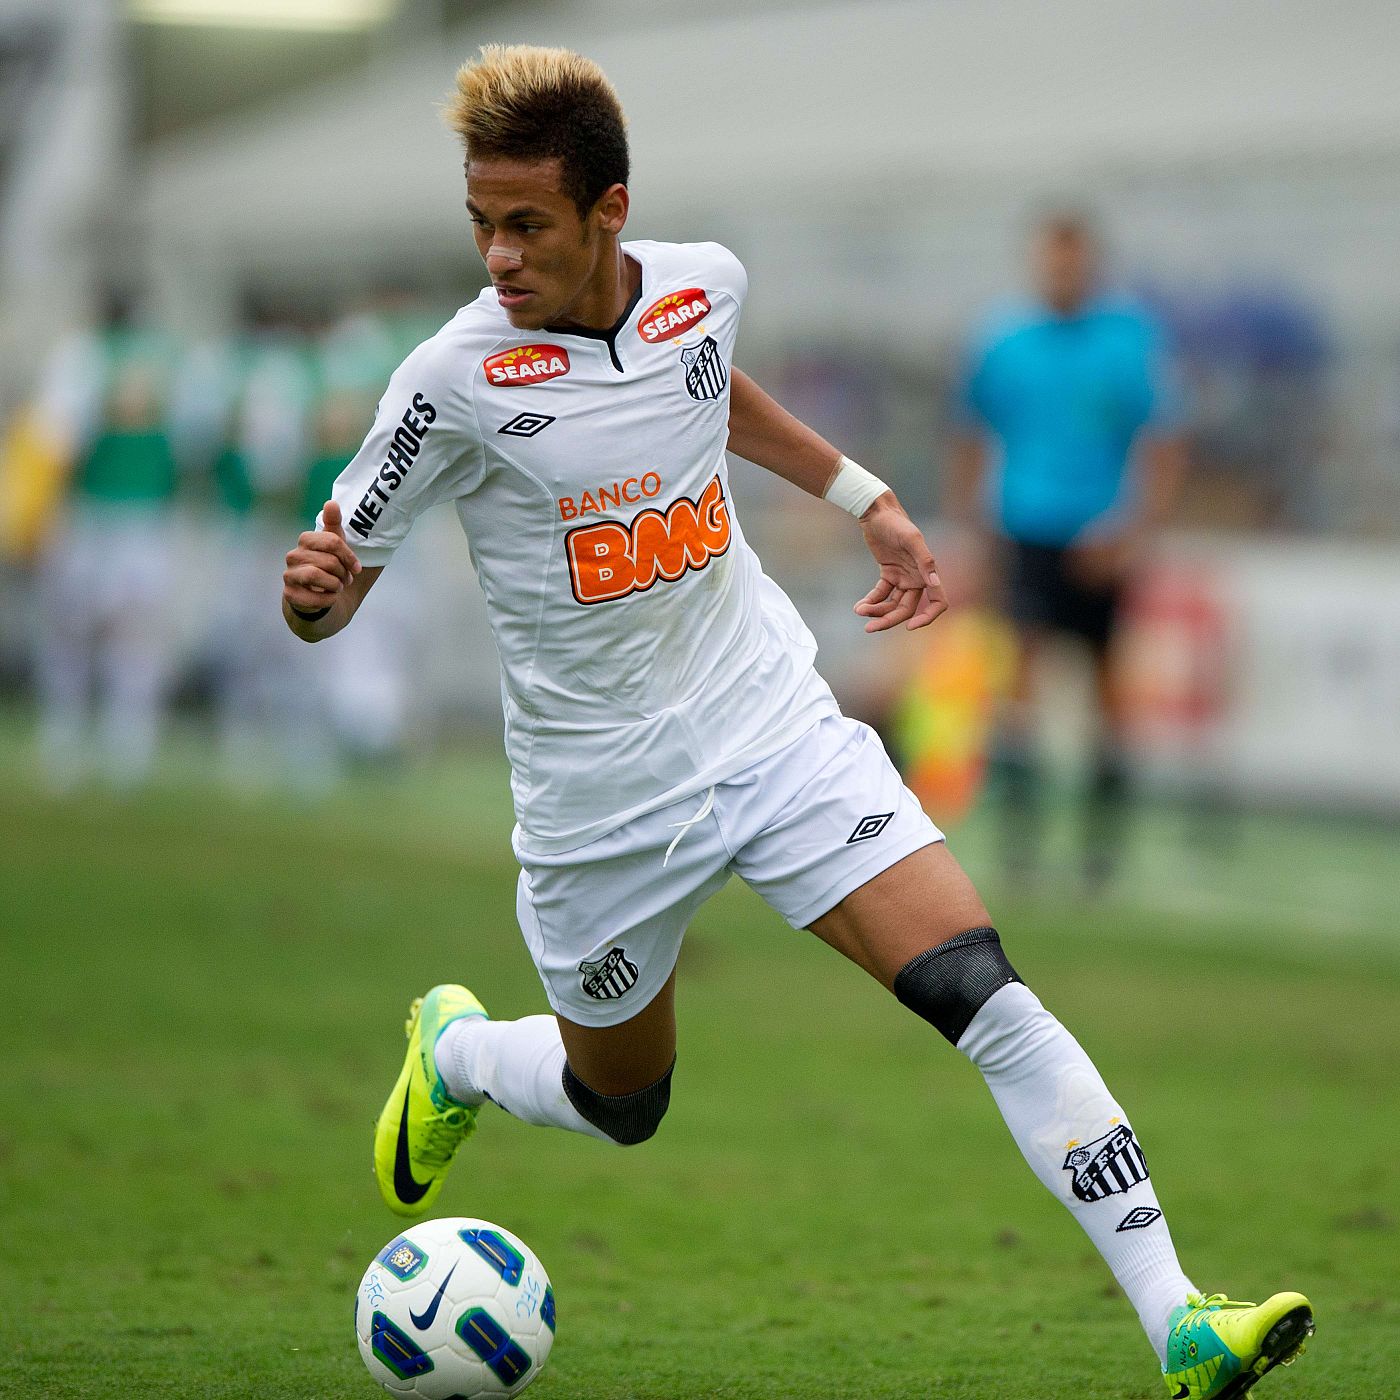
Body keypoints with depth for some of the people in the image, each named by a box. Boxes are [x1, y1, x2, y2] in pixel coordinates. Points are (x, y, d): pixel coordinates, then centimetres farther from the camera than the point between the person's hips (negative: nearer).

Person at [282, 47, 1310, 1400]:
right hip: (601, 799, -2)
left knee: (984, 997, -15)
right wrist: (316, 591, -34)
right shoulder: (456, 378, -19)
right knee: (620, 1105, 16)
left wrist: (863, 496, 23)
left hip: (778, 729, 2)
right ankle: (451, 1052, 51)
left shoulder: (700, 283, -5)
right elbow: (336, 575, -10)